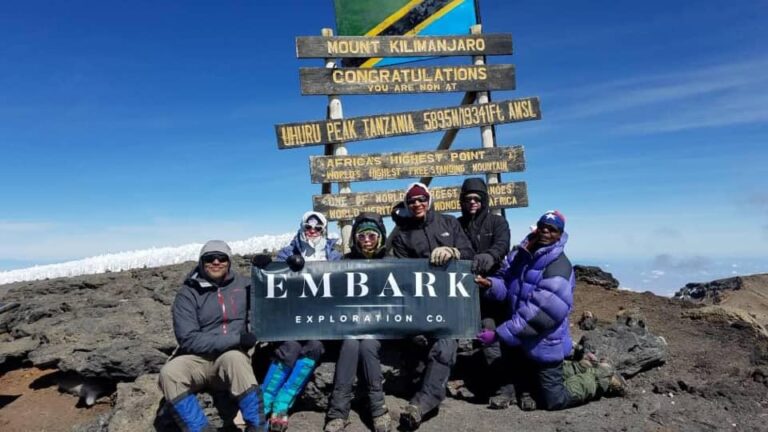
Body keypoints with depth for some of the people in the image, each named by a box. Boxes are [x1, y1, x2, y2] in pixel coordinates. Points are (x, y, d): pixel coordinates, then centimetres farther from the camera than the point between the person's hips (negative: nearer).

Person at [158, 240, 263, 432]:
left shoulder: (242, 285, 5)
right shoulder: (188, 294, -2)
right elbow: (188, 339, -12)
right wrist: (236, 339, -21)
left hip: (234, 356, 0)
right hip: (198, 359, 0)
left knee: (233, 359, -34)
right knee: (169, 373, -28)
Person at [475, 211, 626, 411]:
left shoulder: (558, 267, -26)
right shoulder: (521, 254, 0)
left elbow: (538, 315, -30)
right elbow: (506, 281, 4)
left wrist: (498, 334, -30)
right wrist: (491, 284, -21)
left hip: (544, 344, -8)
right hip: (523, 342, 8)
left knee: (554, 400, 8)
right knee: (527, 386, 27)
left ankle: (601, 377, 28)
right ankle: (583, 368, 39)